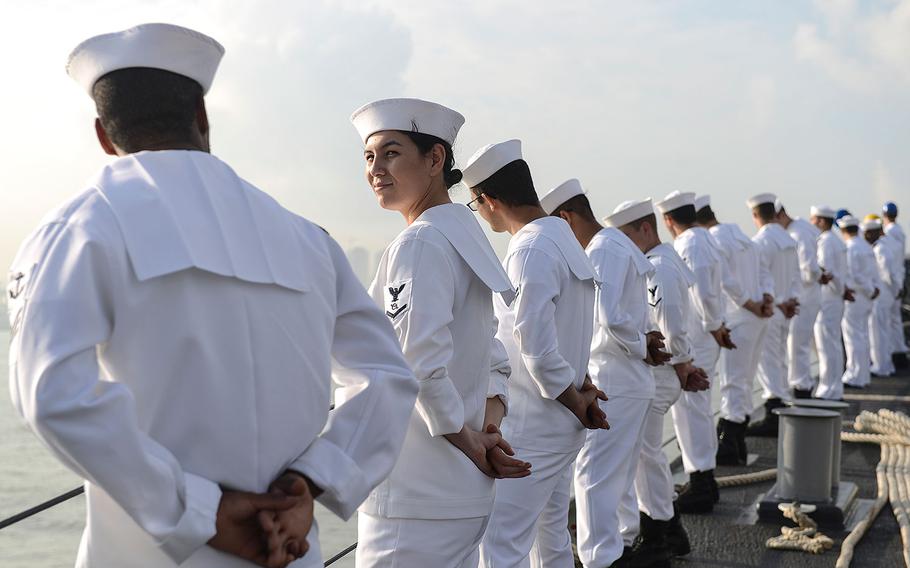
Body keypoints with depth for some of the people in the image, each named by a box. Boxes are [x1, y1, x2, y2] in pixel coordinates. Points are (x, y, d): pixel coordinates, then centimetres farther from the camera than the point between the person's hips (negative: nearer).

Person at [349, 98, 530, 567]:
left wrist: (467, 439, -12)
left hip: (414, 499, -9)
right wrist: (488, 427, 5)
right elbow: (494, 360, 18)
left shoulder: (418, 243, -16)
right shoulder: (466, 234, 14)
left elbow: (422, 364, -25)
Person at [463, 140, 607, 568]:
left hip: (530, 426, -10)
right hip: (562, 424, 10)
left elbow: (537, 347, -25)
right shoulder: (563, 236, 11)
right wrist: (583, 388, 7)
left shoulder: (530, 251, -20)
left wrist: (575, 400, -11)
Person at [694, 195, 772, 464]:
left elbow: (729, 283, -21)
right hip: (757, 319, 9)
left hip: (737, 319, -9)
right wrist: (766, 299, 0)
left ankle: (728, 450, -3)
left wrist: (751, 305, -9)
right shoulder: (742, 235, 15)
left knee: (732, 383, -5)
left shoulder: (713, 243, -14)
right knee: (744, 382, 15)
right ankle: (738, 446, 23)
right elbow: (764, 273, 13)